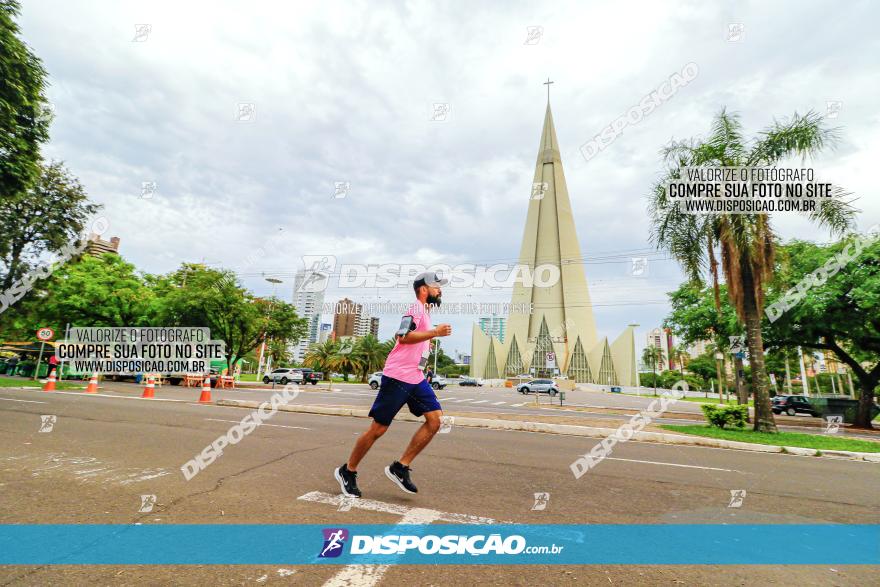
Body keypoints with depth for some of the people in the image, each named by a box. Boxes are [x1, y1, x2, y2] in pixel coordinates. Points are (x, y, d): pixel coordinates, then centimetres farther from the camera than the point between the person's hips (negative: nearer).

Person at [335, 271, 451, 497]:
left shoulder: (425, 311, 21)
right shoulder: (416, 308, -10)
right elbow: (403, 337, -25)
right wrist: (435, 332, -23)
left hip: (416, 377, 9)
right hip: (398, 376, -9)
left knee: (435, 419, -4)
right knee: (378, 428, -2)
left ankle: (400, 468, 6)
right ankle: (347, 471, 18)